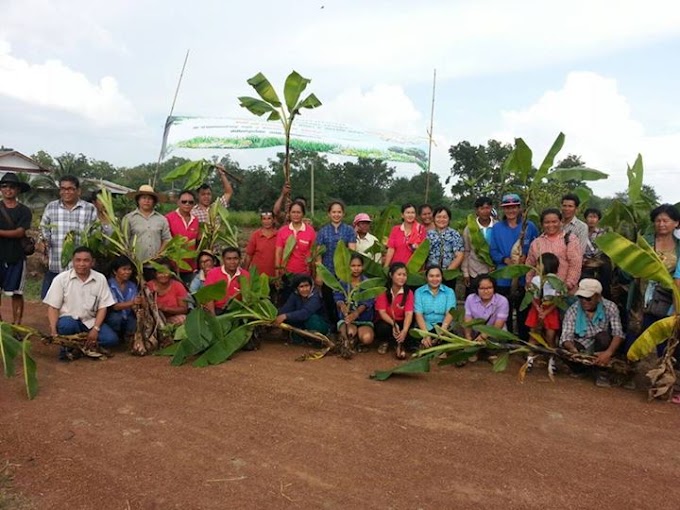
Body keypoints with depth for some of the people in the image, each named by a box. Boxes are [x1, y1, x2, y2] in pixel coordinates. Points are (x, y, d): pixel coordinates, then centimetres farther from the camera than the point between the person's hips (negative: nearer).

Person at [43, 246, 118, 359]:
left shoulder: (100, 279, -3)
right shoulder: (61, 279, -7)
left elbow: (102, 307, -1)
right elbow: (53, 307, -7)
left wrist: (95, 329, -13)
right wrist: (53, 331, -21)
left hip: (90, 321, 2)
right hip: (68, 319, -2)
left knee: (111, 339, -21)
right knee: (67, 325, -37)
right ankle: (67, 347, -6)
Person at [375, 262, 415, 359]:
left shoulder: (408, 292, -8)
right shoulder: (383, 291, -11)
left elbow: (409, 314, -19)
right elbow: (382, 312, -16)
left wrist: (404, 331, -37)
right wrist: (393, 324, -35)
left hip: (401, 323, 1)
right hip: (386, 322, -1)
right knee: (384, 328, -36)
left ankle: (399, 344, 2)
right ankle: (386, 341, -1)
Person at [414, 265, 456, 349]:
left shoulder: (449, 292, 7)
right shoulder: (419, 292, 6)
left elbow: (450, 314, -6)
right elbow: (418, 314, -5)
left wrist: (442, 331, -27)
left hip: (443, 326, 0)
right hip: (424, 327, 0)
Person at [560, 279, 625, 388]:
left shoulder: (610, 307, -9)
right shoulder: (573, 310, -9)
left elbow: (618, 334, -20)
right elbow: (566, 337, -18)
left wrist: (609, 352, -39)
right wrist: (572, 348, -42)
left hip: (601, 350, 0)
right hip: (581, 349, 0)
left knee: (603, 336, -31)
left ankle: (602, 372, -14)